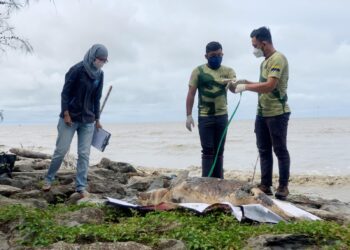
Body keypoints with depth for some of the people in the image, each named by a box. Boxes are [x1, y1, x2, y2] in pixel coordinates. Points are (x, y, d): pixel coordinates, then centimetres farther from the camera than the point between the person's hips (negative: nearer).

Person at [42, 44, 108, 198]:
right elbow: (65, 92, -10)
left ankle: (81, 187, 5)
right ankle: (48, 179, 20)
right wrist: (66, 113, -15)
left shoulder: (99, 74, 5)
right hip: (70, 117, -4)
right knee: (61, 149, 1)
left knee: (84, 154, 0)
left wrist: (97, 119, 12)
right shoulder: (77, 70, -12)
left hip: (88, 120, 4)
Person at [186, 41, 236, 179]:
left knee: (219, 151, 10)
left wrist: (231, 83, -38)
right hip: (204, 117, -2)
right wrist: (189, 115, -9)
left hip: (222, 116, 3)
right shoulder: (198, 71, -2)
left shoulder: (228, 71, 3)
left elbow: (234, 89, -14)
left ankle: (218, 180, 18)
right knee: (207, 151, -3)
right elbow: (191, 94, -2)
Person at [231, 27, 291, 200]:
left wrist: (246, 87, -17)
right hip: (262, 113, 9)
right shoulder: (265, 62, 14)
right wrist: (246, 82, 9)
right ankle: (265, 185, 16)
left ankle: (283, 186, 9)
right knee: (264, 150, 10)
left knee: (280, 150, 1)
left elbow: (270, 86, -24)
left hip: (277, 113, -9)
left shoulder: (278, 59, -14)